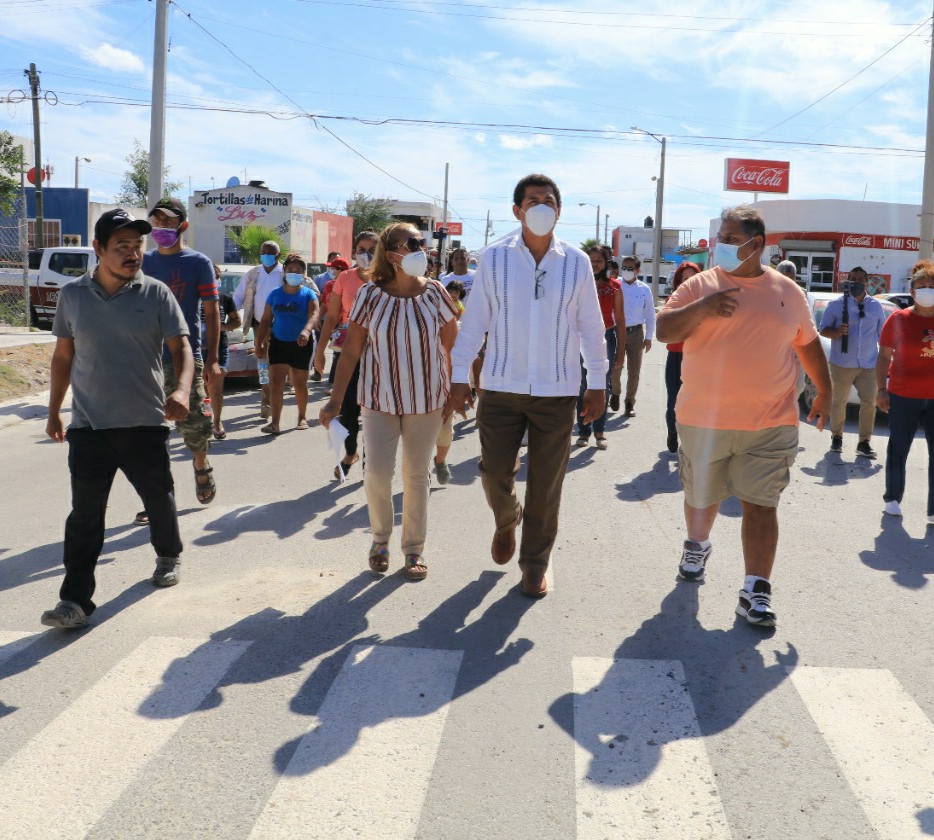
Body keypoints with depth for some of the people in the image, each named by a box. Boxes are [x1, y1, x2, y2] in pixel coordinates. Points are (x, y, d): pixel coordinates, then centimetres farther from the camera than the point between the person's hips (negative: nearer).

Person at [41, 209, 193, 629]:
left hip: (146, 422, -1)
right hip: (88, 425, 1)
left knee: (159, 498, 14)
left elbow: (181, 346, -6)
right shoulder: (72, 295, 4)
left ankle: (168, 556, 41)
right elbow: (63, 356, 12)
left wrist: (181, 389, -25)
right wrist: (54, 411, 15)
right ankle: (75, 600, 4)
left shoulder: (156, 294, -2)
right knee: (85, 514, 0)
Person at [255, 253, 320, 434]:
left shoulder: (308, 294, -4)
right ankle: (275, 422, -10)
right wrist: (259, 342, 3)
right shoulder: (275, 294, 5)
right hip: (278, 343, 2)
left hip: (300, 345, -2)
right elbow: (266, 320, 9)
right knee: (276, 383, -8)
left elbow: (314, 315, -22)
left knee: (299, 384, 10)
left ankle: (302, 418, 28)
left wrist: (306, 331, -41)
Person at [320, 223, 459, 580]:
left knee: (416, 474, 8)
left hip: (426, 398, 1)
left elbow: (453, 345, 4)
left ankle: (414, 549, 23)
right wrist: (335, 401, -5)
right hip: (379, 398, -1)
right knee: (377, 471, -8)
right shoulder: (370, 294, -7)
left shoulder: (434, 292, -3)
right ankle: (380, 537, 20)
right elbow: (351, 350, -3)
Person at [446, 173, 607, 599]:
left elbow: (590, 326, 7)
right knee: (494, 471, 3)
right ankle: (507, 521, 38)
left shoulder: (576, 262, 2)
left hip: (557, 392, 0)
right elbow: (473, 320, 4)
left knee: (546, 484, 6)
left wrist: (597, 383, 7)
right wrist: (460, 376, 2)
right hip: (501, 387, 0)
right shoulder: (494, 258, 0)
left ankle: (535, 563, 24)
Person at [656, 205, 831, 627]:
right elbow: (664, 330, -8)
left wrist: (824, 391, 16)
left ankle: (756, 591, 0)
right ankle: (697, 545, 46)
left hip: (770, 424, 0)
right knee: (701, 497, 17)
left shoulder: (788, 292, 6)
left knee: (760, 504, -4)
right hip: (704, 419, 0)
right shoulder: (700, 285, 0)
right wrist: (701, 309, -23)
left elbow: (808, 343, 17)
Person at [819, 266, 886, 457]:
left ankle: (864, 442, 3)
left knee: (869, 403, -4)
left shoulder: (876, 306, 9)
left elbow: (882, 335, 15)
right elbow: (823, 329, -1)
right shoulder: (836, 304, -1)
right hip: (842, 364, -2)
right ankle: (836, 437, 23)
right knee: (838, 402, 6)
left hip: (868, 365, 2)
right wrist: (837, 332, -22)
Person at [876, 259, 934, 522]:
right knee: (898, 450, 8)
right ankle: (892, 499, 24)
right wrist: (881, 389, -3)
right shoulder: (899, 319, 0)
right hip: (903, 397, -1)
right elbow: (884, 356, 3)